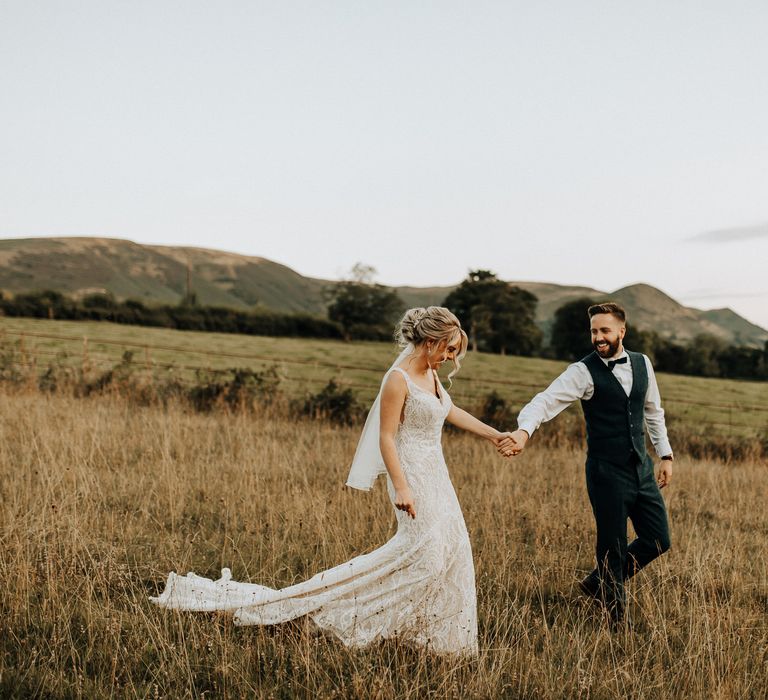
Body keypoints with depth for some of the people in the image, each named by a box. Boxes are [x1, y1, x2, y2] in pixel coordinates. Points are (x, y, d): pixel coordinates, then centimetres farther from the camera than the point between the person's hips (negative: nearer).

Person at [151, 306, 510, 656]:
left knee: (450, 548, 10)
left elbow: (450, 411, 23)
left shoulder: (430, 373, 7)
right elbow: (386, 437, -20)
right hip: (413, 474, -9)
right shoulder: (398, 379, -19)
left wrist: (493, 434, 27)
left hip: (435, 473, 9)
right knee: (423, 549, -13)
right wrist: (400, 487, -25)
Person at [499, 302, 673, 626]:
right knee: (612, 548, 3)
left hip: (642, 467, 6)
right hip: (607, 473, -6)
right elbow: (547, 399, -25)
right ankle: (616, 618, 23)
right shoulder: (584, 371, -12)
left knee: (658, 540, 10)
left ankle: (598, 583, 29)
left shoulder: (642, 364, 5)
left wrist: (665, 454, 15)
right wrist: (524, 430, -43)